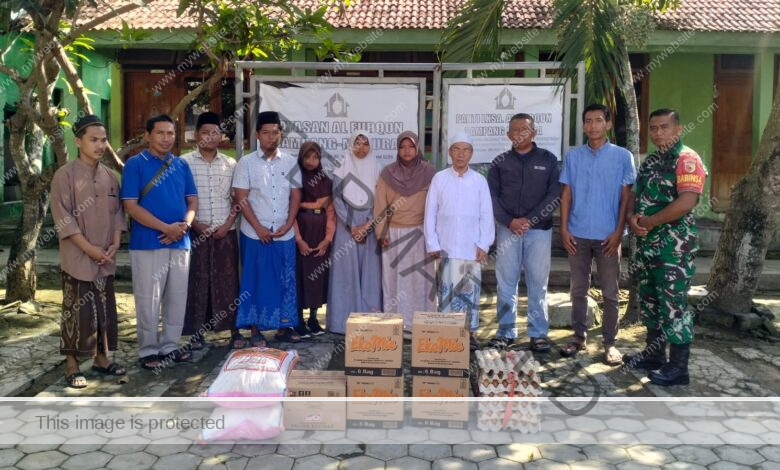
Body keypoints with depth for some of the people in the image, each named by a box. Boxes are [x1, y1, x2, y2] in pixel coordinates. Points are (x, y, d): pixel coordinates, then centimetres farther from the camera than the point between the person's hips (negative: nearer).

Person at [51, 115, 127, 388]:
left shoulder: (110, 176, 8)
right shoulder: (65, 175, -8)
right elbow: (62, 217, -12)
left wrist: (115, 244, -3)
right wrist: (89, 248, -16)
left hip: (106, 259, 5)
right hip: (78, 258, -5)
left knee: (104, 309, 11)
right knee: (76, 311, 1)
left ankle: (101, 359, 23)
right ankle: (71, 366, 11)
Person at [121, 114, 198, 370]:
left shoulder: (181, 165, 10)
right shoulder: (135, 164, -5)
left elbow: (192, 200, 12)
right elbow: (131, 206, -11)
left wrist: (184, 225, -9)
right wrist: (166, 228, -15)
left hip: (180, 242, 5)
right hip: (147, 242, -5)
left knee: (177, 297, 10)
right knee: (148, 299, 1)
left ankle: (170, 345, 23)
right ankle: (148, 350, 14)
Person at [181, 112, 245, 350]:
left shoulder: (230, 164, 7)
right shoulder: (185, 162, 0)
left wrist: (228, 223, -4)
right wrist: (195, 224, -9)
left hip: (226, 232, 2)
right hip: (196, 232, -2)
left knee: (228, 279, 4)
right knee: (196, 280, 3)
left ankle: (234, 329, 11)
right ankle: (196, 331, 13)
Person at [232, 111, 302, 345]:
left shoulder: (290, 163, 6)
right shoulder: (246, 163, -2)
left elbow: (295, 196, 6)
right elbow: (241, 199, -5)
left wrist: (287, 225, -5)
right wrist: (259, 228, -11)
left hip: (285, 235, 3)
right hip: (255, 235, -2)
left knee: (285, 281, 7)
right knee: (255, 281, 3)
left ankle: (283, 327, 19)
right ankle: (255, 330, 12)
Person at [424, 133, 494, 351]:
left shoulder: (479, 181, 5)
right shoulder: (439, 178, 3)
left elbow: (487, 215, 4)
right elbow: (430, 212, 2)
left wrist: (484, 244, -3)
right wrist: (432, 244, -4)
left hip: (472, 248, 1)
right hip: (446, 247, -1)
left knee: (471, 290, 6)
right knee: (447, 289, 1)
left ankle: (470, 332, 17)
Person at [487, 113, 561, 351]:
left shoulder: (547, 159, 5)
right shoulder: (500, 162, 9)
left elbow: (554, 195, -2)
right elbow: (492, 196, 4)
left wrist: (530, 219, -11)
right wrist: (509, 221, -9)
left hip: (539, 229, -1)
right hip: (508, 228, 1)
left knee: (538, 283, 3)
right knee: (506, 282, 4)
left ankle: (539, 333, 11)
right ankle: (506, 331, 13)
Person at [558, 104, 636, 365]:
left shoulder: (623, 156, -1)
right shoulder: (573, 155, 5)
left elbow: (626, 197, -1)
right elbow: (566, 194, 6)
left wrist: (618, 231, -8)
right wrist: (564, 228, -1)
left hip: (608, 235, -2)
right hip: (578, 234, 2)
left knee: (610, 292, 4)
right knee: (578, 289, 10)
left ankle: (609, 342, 14)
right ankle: (579, 335, 23)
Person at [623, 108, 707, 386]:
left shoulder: (686, 159, -11)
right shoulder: (650, 161, 16)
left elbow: (686, 202, -23)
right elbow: (635, 195, 18)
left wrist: (648, 222, -15)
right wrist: (632, 218, -4)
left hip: (674, 246, -9)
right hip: (646, 243, 9)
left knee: (673, 305, -3)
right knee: (649, 301, 16)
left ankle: (678, 368, 6)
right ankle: (653, 354, 30)